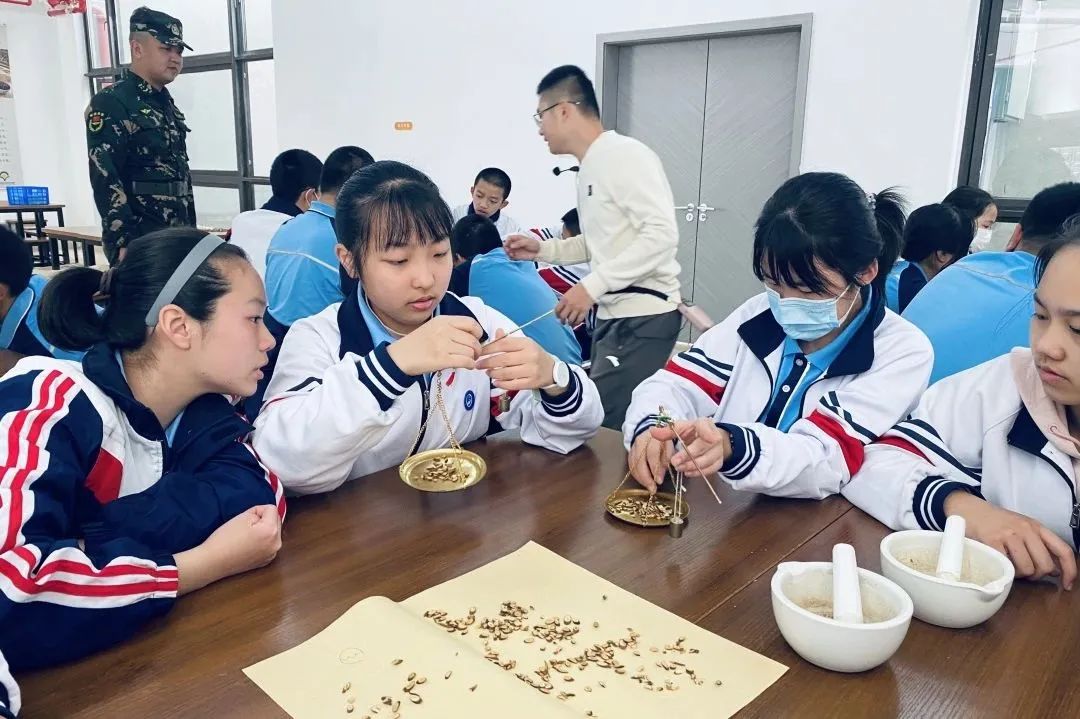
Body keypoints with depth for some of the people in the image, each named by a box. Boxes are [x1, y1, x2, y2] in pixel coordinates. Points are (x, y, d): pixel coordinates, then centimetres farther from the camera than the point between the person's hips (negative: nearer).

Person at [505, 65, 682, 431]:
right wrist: (542, 249, 11)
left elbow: (662, 234, -21)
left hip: (644, 317, -9)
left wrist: (592, 285, -22)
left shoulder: (625, 154, -13)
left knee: (604, 427, -9)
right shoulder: (590, 167, 14)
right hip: (615, 315, 9)